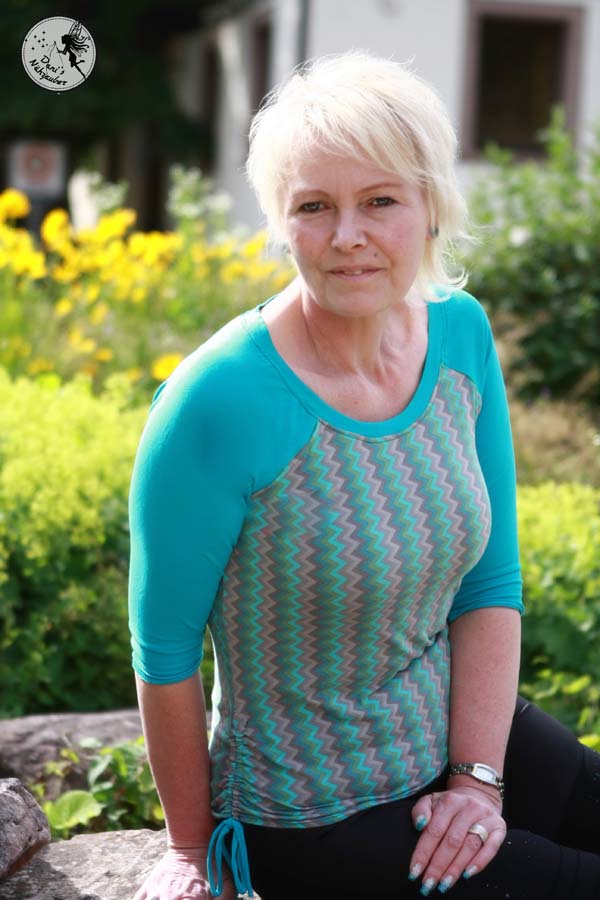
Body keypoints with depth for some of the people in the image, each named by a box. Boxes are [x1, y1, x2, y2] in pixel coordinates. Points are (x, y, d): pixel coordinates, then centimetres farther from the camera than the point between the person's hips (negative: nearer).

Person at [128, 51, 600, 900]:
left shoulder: (462, 333, -5)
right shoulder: (219, 402, -23)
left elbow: (491, 583, 1)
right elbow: (165, 648, -14)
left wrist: (479, 779, -6)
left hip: (463, 731, 6)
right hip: (313, 821, -5)